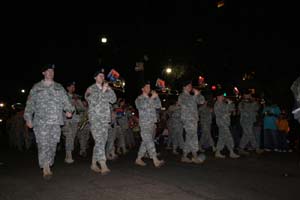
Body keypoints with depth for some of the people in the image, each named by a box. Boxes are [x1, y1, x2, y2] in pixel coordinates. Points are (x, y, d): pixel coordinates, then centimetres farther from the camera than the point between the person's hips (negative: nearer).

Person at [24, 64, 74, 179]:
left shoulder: (59, 87, 16)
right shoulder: (36, 87, 10)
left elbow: (66, 101, 11)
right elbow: (30, 104, 9)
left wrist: (69, 110, -8)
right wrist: (28, 118, 2)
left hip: (56, 121, 3)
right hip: (41, 122, -2)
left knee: (53, 145, 5)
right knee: (43, 145, -9)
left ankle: (48, 166, 18)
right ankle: (46, 169, -6)